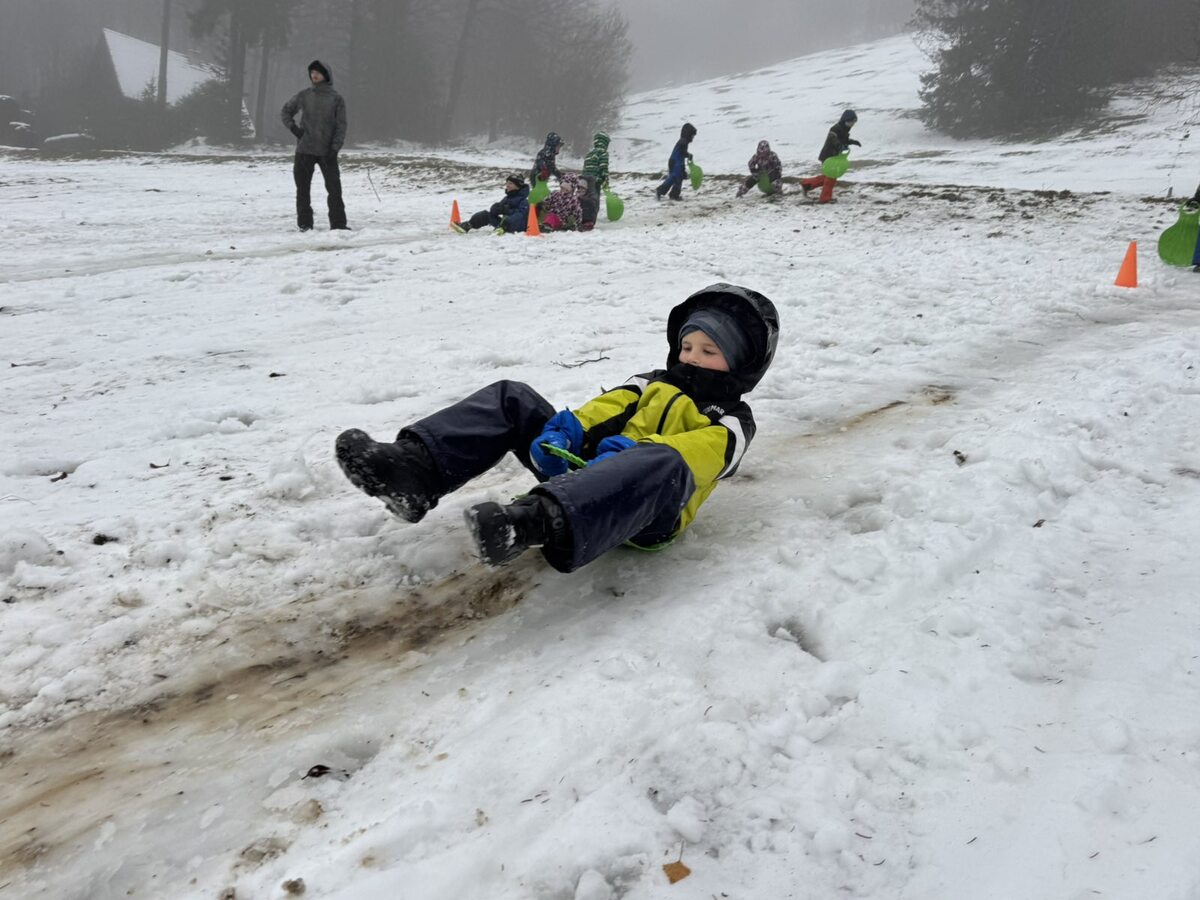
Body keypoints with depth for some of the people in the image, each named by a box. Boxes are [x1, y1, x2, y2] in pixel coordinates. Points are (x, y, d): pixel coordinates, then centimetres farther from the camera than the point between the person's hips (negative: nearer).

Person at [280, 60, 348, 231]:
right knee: (303, 188, 4)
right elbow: (285, 112, 18)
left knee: (334, 188, -4)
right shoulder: (304, 96, 6)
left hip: (327, 152, -2)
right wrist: (293, 128, 1)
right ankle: (305, 224, 11)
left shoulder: (336, 98, 1)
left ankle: (338, 223, 2)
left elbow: (341, 125, -1)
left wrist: (335, 147, -10)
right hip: (304, 150, 2)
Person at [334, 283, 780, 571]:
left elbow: (697, 452, -10)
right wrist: (564, 430, -6)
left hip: (648, 510, -6)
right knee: (511, 398, -2)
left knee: (664, 463, -42)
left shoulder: (730, 421, 12)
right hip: (590, 472, 7)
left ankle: (539, 522, -69)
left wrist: (632, 448, -26)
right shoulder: (656, 383, 31)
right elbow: (608, 405, 15)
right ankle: (416, 468, -27)